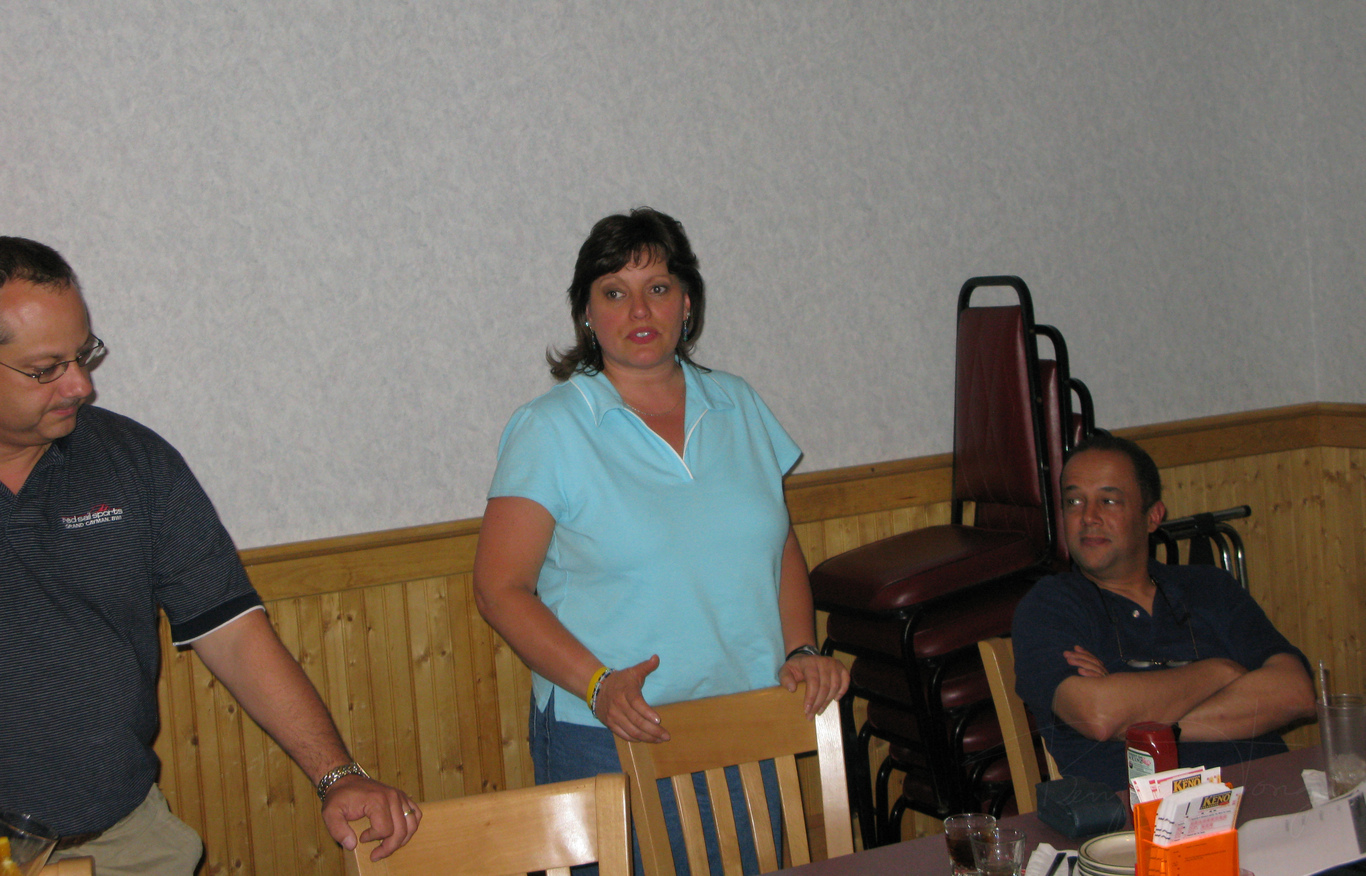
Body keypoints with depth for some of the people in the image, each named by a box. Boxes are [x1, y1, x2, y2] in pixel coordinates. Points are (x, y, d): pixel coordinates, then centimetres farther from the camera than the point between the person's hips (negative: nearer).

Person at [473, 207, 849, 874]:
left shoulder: (738, 406, 8)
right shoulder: (550, 430, -6)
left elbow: (781, 546, 16)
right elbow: (500, 586, -9)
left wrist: (801, 650, 0)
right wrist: (598, 684, -21)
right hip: (610, 742, -4)